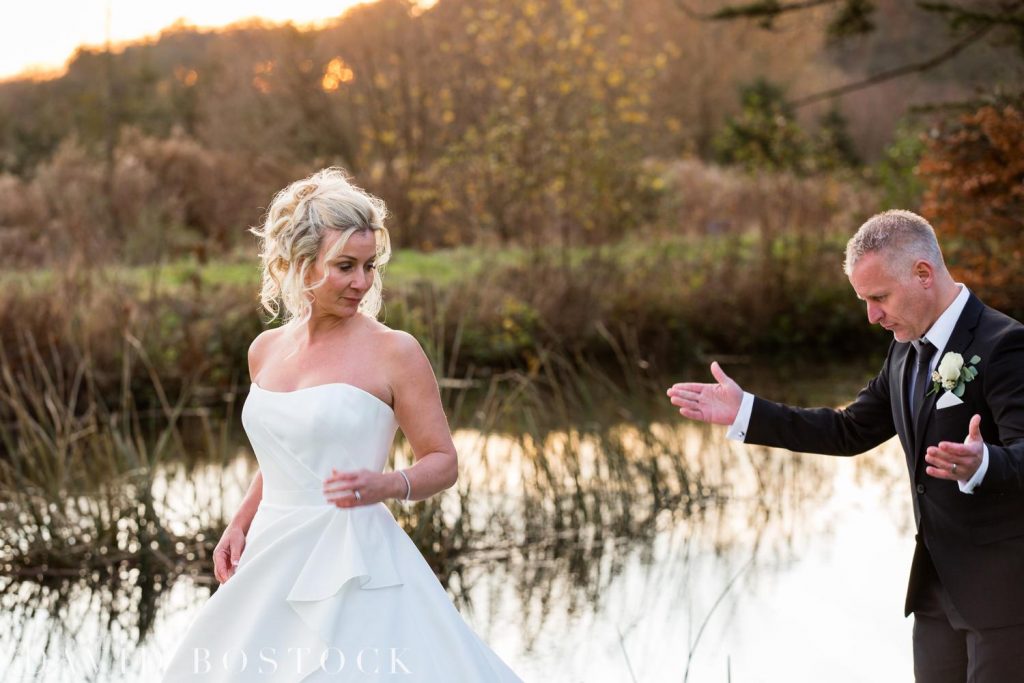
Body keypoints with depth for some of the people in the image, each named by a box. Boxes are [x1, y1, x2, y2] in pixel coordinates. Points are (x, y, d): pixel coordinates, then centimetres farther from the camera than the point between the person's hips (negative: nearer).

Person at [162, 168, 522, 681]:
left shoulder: (393, 352, -7)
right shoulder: (266, 350, 9)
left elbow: (442, 462, -3)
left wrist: (387, 486, -21)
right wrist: (239, 526, 10)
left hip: (353, 569, -5)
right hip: (272, 563, 5)